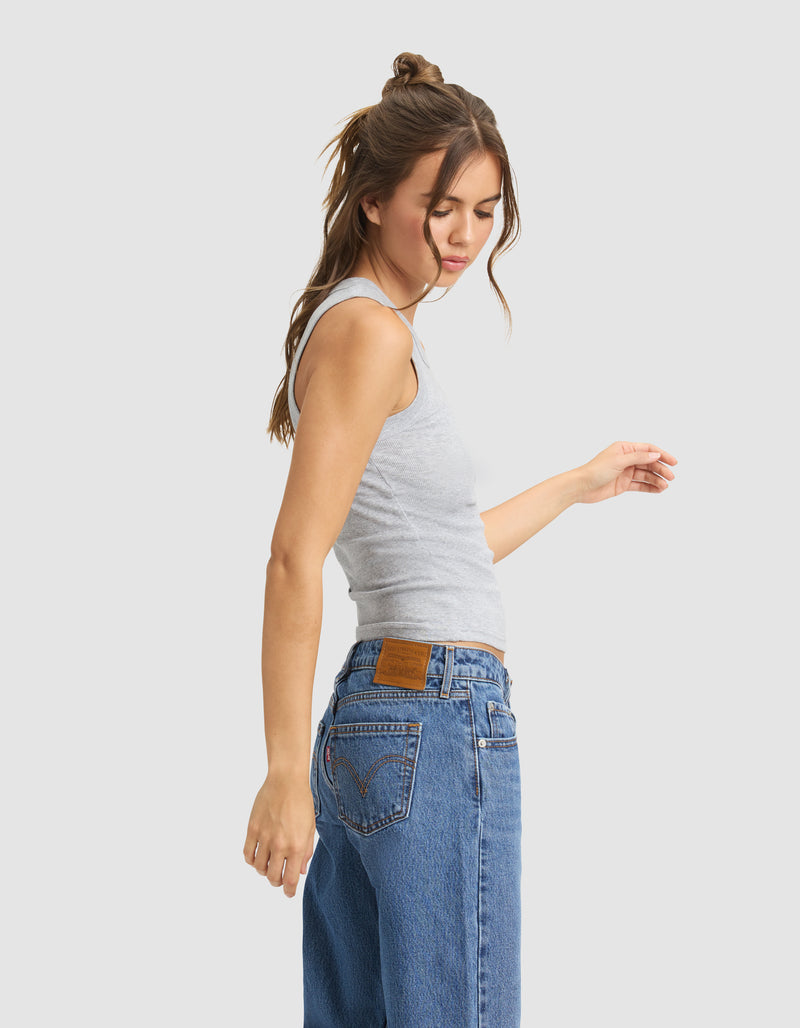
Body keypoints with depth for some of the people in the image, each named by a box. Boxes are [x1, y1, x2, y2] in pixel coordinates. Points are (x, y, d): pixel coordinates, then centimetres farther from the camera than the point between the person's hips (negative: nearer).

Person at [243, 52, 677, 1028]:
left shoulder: (371, 327, 18)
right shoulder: (370, 331, -10)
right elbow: (295, 558, -17)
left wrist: (584, 482, 34)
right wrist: (286, 773, -20)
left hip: (370, 718, 10)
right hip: (439, 722, -10)